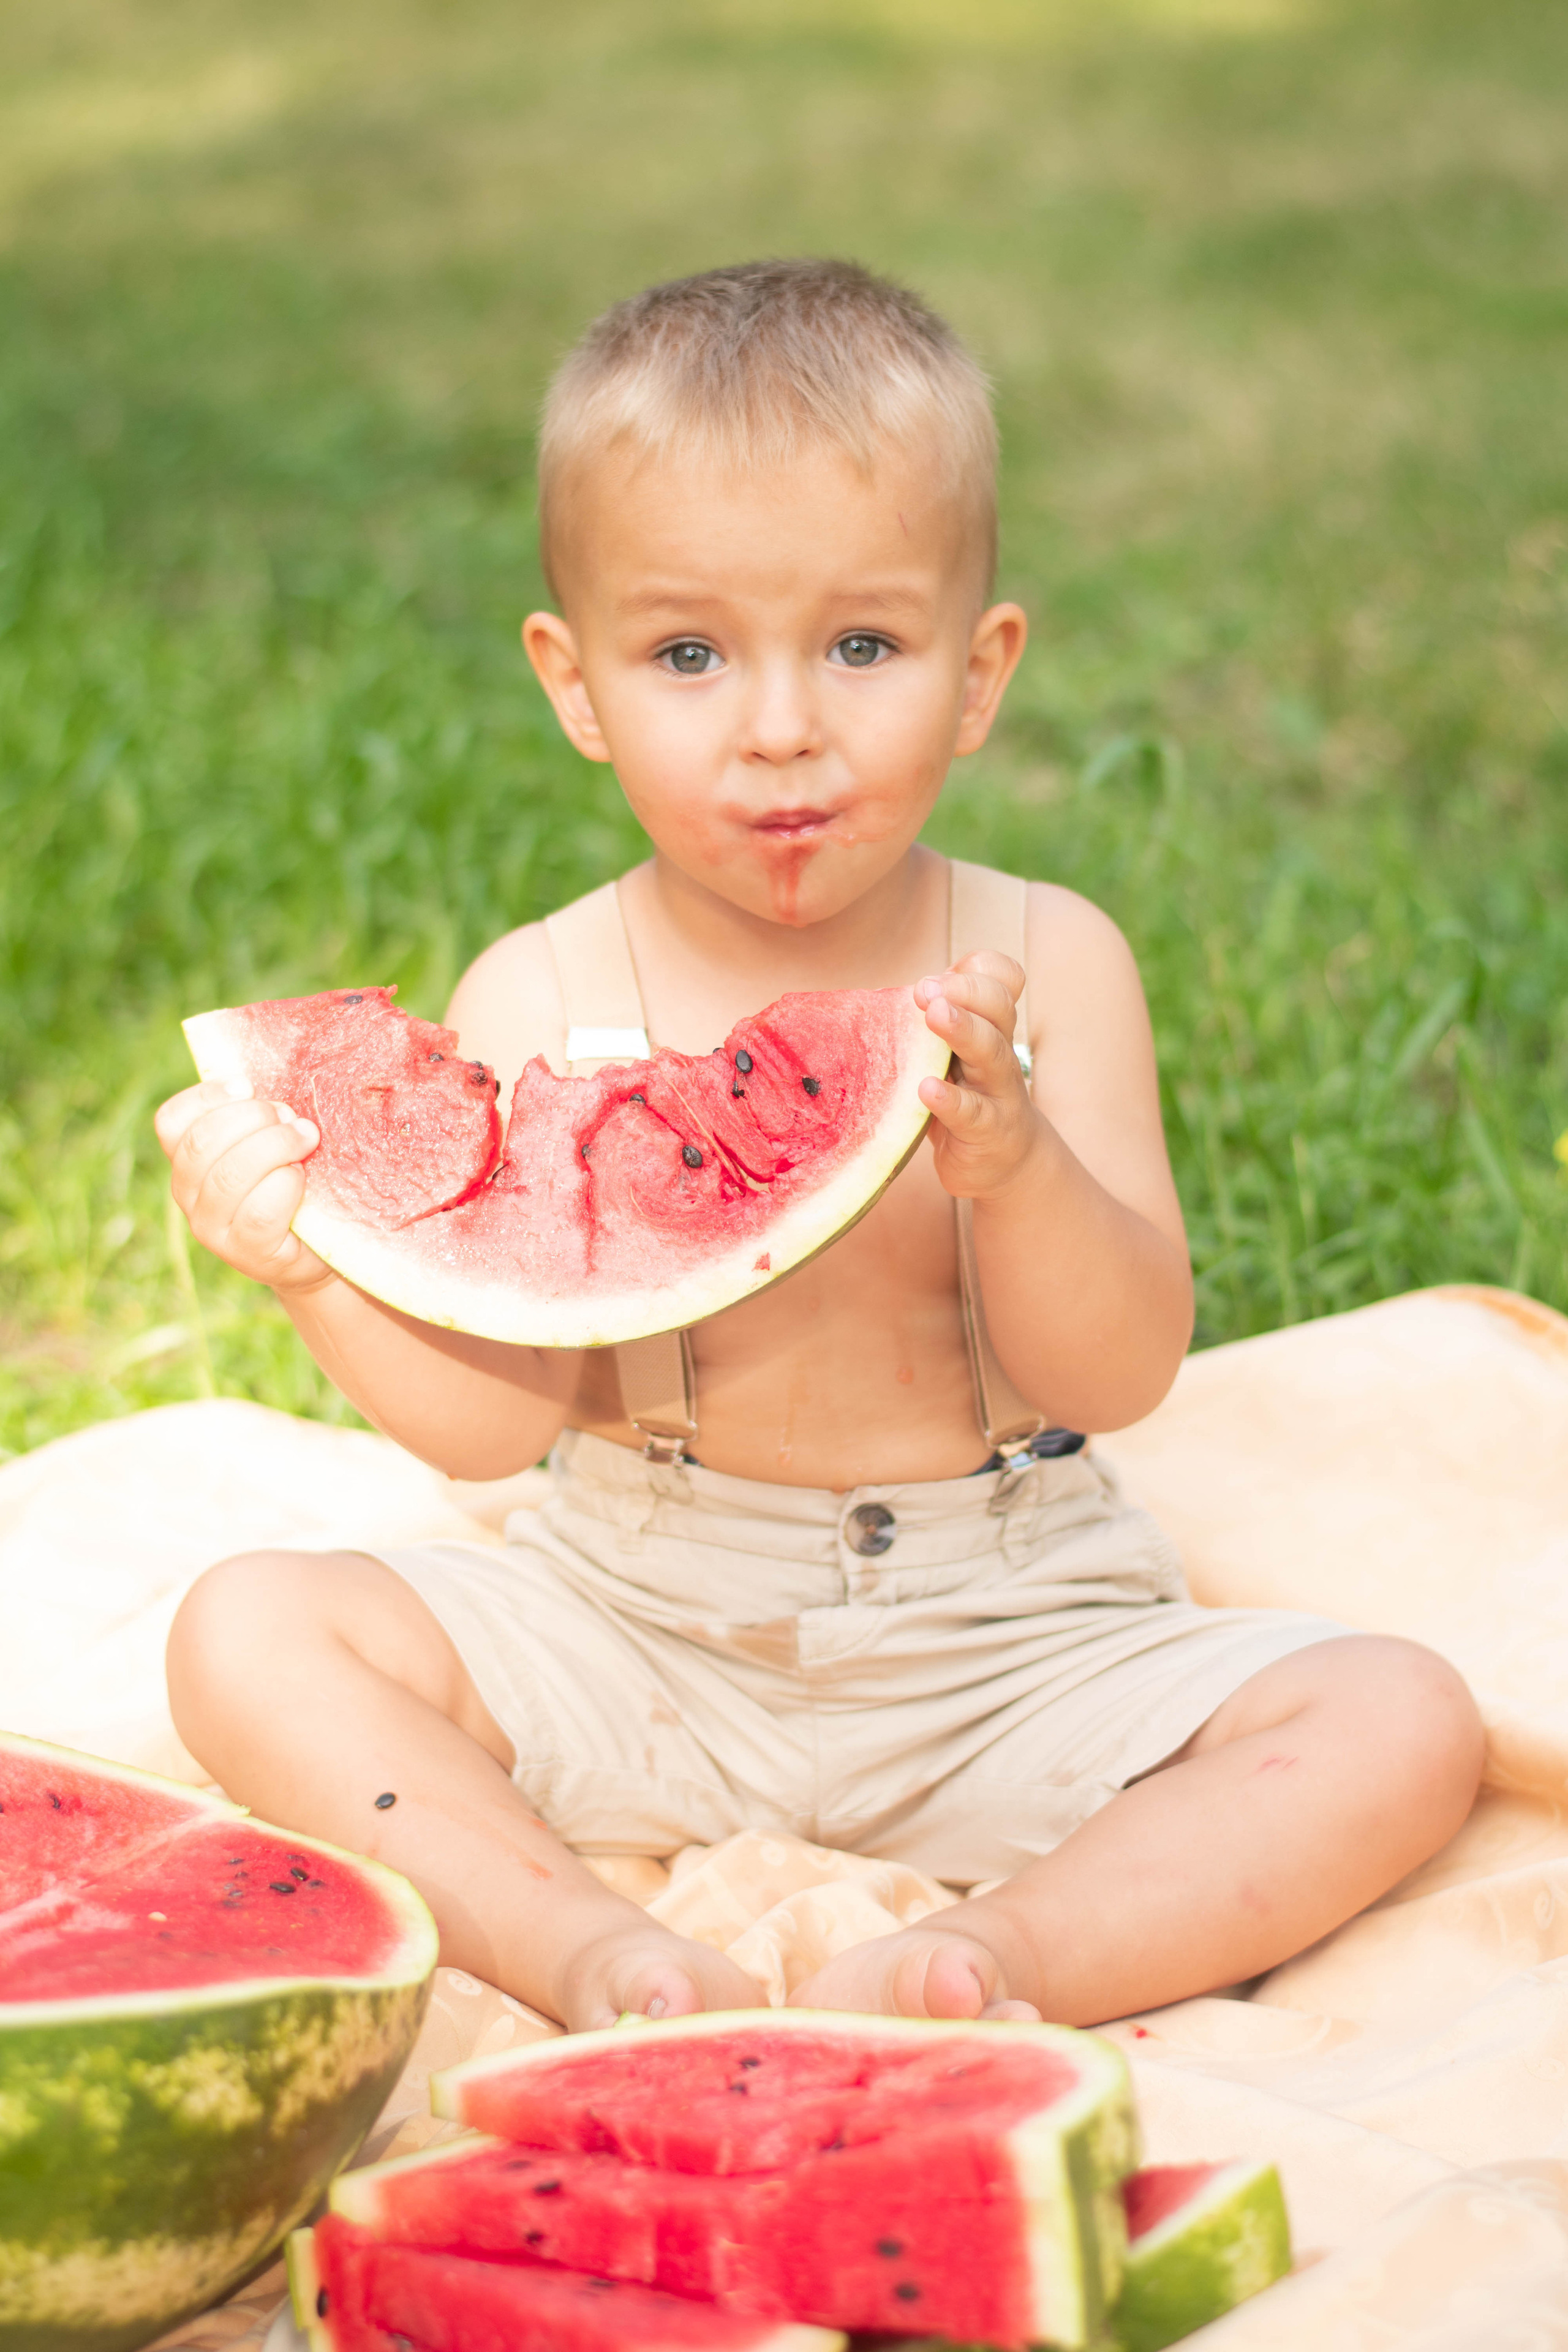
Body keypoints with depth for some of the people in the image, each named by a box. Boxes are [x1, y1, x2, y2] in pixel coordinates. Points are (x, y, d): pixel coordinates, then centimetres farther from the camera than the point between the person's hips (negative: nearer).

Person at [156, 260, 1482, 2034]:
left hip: (1002, 1646, 0)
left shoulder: (1044, 965, -7)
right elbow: (495, 1416, -12)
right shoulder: (540, 1001, -8)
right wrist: (326, 1270, -32)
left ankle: (1005, 1954, -30)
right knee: (248, 1633, -18)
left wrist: (1012, 1155, -33)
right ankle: (590, 1950, -28)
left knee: (1398, 1721, -19)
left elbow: (1117, 1375, -14)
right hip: (628, 1624, 1)